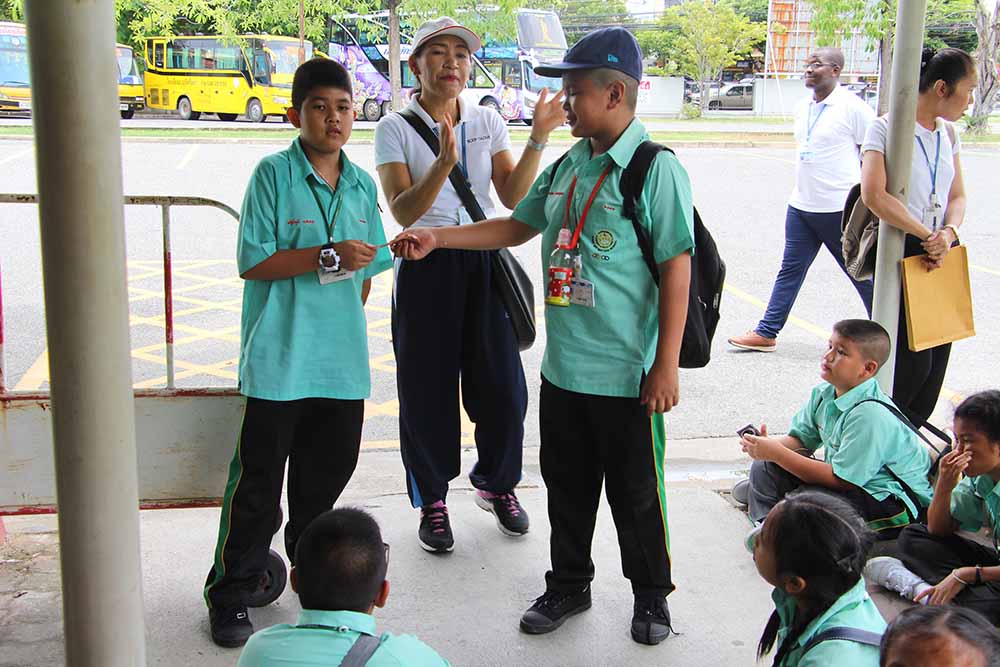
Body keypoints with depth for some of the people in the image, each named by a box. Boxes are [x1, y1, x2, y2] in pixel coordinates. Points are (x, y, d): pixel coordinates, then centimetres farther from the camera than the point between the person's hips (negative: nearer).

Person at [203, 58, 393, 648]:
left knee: (326, 474, 17)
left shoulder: (362, 184, 9)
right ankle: (231, 594, 16)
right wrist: (329, 255, -19)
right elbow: (254, 262, -13)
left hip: (342, 360, 5)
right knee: (258, 482, 2)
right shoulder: (274, 174, -7)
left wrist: (347, 323, 14)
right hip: (279, 360, -5)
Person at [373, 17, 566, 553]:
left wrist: (537, 140, -14)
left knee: (503, 385, 5)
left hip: (484, 265, 3)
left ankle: (497, 484, 29)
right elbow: (403, 212, -14)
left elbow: (514, 198, -2)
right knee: (428, 391, 3)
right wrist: (444, 163, -29)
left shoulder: (488, 122, 6)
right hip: (425, 269, -3)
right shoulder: (395, 129, -3)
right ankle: (432, 502, 22)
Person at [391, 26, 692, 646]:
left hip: (627, 374, -6)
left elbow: (677, 267, -16)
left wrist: (666, 364, -17)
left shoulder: (656, 169, -14)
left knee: (637, 492, 9)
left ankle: (651, 595, 31)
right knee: (567, 485, 19)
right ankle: (569, 584, 38)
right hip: (563, 365, 7)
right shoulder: (567, 167, 8)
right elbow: (517, 226, 18)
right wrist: (437, 237, 8)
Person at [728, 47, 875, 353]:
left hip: (840, 209, -7)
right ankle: (766, 333, 15)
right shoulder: (802, 108, 9)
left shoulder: (853, 108, -12)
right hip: (801, 206, 7)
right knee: (790, 270, 10)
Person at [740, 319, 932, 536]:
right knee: (765, 467, -1)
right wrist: (770, 446, -17)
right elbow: (799, 439, 8)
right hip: (852, 482, 8)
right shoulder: (824, 393, -1)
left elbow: (840, 480, -25)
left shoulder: (870, 414, -27)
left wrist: (777, 452, -24)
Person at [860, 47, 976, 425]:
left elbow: (957, 196, 14)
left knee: (936, 359, 7)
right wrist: (926, 234, -17)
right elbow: (874, 196, -21)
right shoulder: (885, 128, -9)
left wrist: (949, 233, -7)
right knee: (913, 361, -9)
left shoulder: (947, 133, 13)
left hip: (942, 253, 7)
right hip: (901, 250, -7)